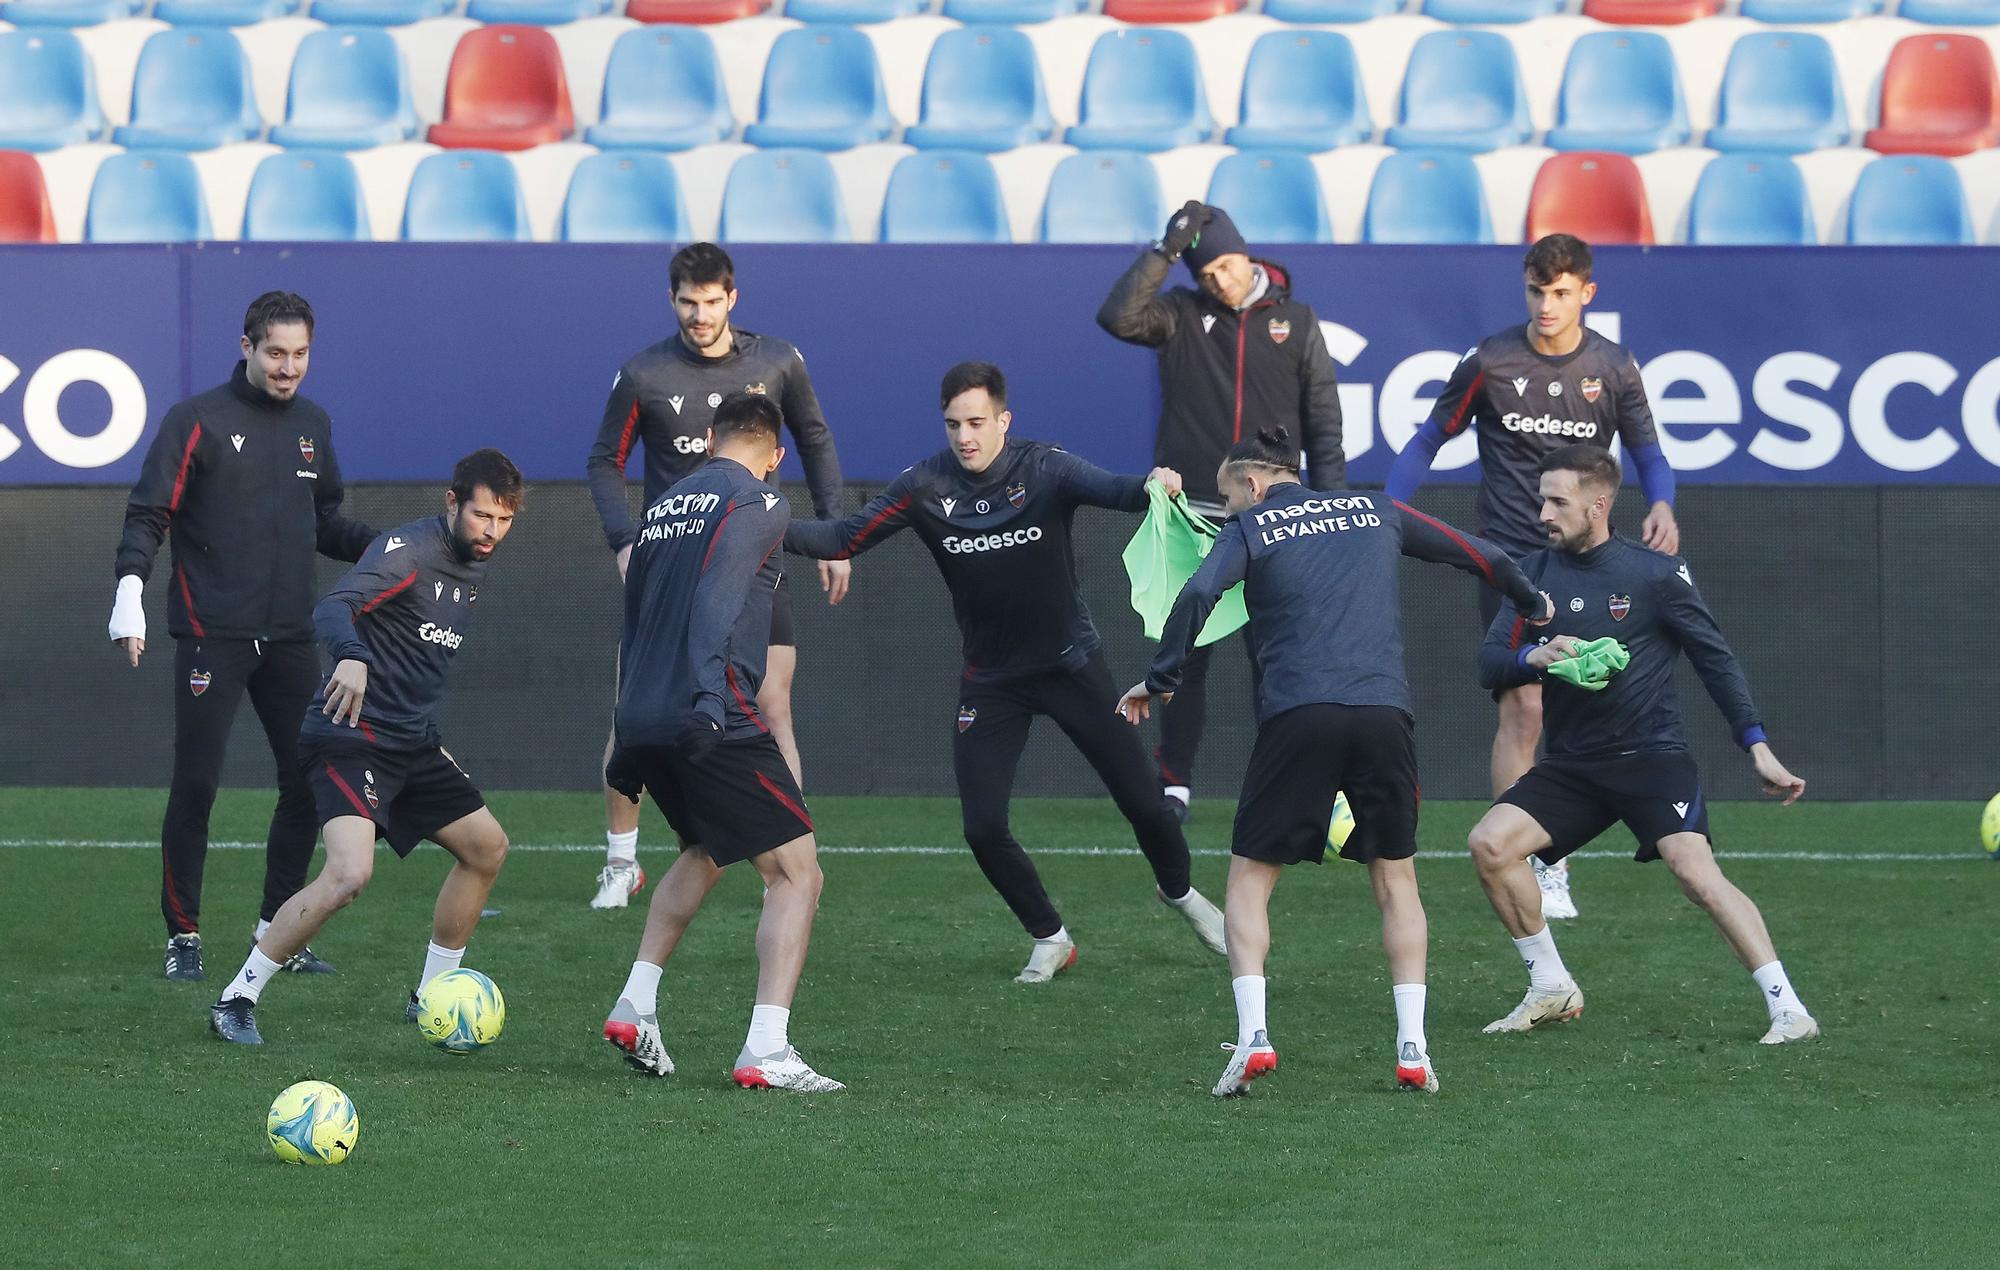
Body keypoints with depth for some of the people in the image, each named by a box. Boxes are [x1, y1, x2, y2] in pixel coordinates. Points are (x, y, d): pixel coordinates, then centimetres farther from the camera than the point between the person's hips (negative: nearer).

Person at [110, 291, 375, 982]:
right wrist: (130, 587, -22)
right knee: (195, 786, -7)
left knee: (308, 782, 4)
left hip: (289, 636, 6)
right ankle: (184, 936, 3)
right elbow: (149, 514, -8)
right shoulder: (198, 420, -5)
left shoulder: (312, 425, 13)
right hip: (212, 635, -5)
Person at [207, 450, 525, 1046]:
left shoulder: (474, 567, 13)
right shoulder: (408, 549, -15)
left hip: (412, 743, 10)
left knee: (487, 848, 14)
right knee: (349, 873, -25)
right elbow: (333, 607, -33)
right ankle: (236, 1001, -15)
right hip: (352, 736, -10)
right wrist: (352, 657, -53)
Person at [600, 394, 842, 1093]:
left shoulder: (665, 504, 20)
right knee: (796, 873, -2)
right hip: (714, 721, -8)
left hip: (642, 720, 8)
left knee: (704, 853, 31)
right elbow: (717, 598, -19)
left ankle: (635, 1007, 22)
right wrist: (709, 696, -31)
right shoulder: (759, 503, -3)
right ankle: (766, 1052, -14)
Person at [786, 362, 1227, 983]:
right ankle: (1051, 938, 14)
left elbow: (1107, 488, -35)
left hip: (1071, 663, -2)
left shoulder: (1044, 469, -16)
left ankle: (1179, 891, 34)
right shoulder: (927, 485, -9)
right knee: (983, 828, -9)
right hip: (991, 680, 2)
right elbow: (842, 540, -9)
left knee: (1143, 802, 1)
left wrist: (1152, 485, -58)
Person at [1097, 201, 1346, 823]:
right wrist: (1166, 248, -17)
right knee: (1184, 654, 3)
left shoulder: (1296, 322, 7)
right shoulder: (1182, 315, 4)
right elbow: (1118, 315, -16)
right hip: (1192, 516, 0)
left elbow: (1324, 422, 6)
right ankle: (1175, 782, 10)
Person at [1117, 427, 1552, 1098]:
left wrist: (1159, 680, -1)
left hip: (1296, 715, -3)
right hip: (1384, 710, 3)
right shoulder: (1375, 512, 19)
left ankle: (1252, 1035, -9)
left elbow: (1198, 595, -10)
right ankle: (1412, 1048, 6)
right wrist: (1533, 603, 43)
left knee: (1250, 876, 9)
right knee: (1395, 877, 16)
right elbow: (1481, 556, 25)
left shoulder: (1249, 527, 9)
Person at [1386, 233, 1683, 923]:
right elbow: (1429, 440, 6)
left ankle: (1554, 866, 16)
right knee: (1523, 707, -13)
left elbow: (1647, 453, 10)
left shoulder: (1613, 368, 3)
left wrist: (1662, 505, -12)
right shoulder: (1490, 362, -3)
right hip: (1510, 559, -3)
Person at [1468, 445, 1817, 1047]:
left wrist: (1757, 747, -5)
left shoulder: (1656, 573, -6)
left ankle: (1787, 1008, -22)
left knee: (1696, 870, -25)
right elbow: (1489, 663, 3)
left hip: (1651, 758, -5)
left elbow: (1714, 658, 0)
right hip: (1571, 765, 5)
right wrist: (1536, 657, -21)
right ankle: (1551, 991, 4)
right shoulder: (1535, 572, 7)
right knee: (1490, 843, -13)